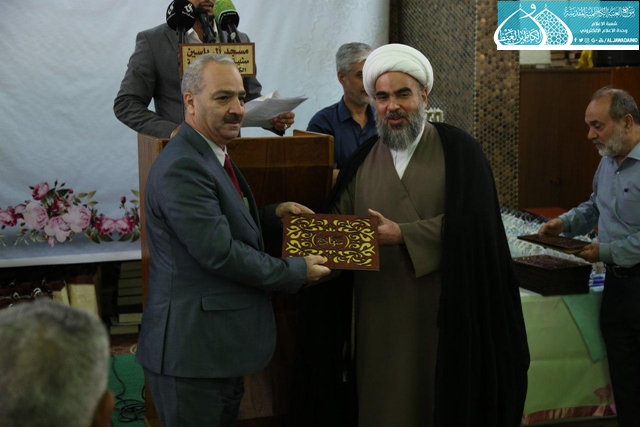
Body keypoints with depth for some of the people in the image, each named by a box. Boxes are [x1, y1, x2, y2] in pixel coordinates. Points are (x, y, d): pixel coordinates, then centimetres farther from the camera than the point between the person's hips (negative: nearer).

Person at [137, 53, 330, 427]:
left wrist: (273, 213, 8)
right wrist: (298, 272, -13)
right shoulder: (182, 167, -20)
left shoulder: (213, 157, 14)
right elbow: (219, 252, -23)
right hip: (192, 350, -10)